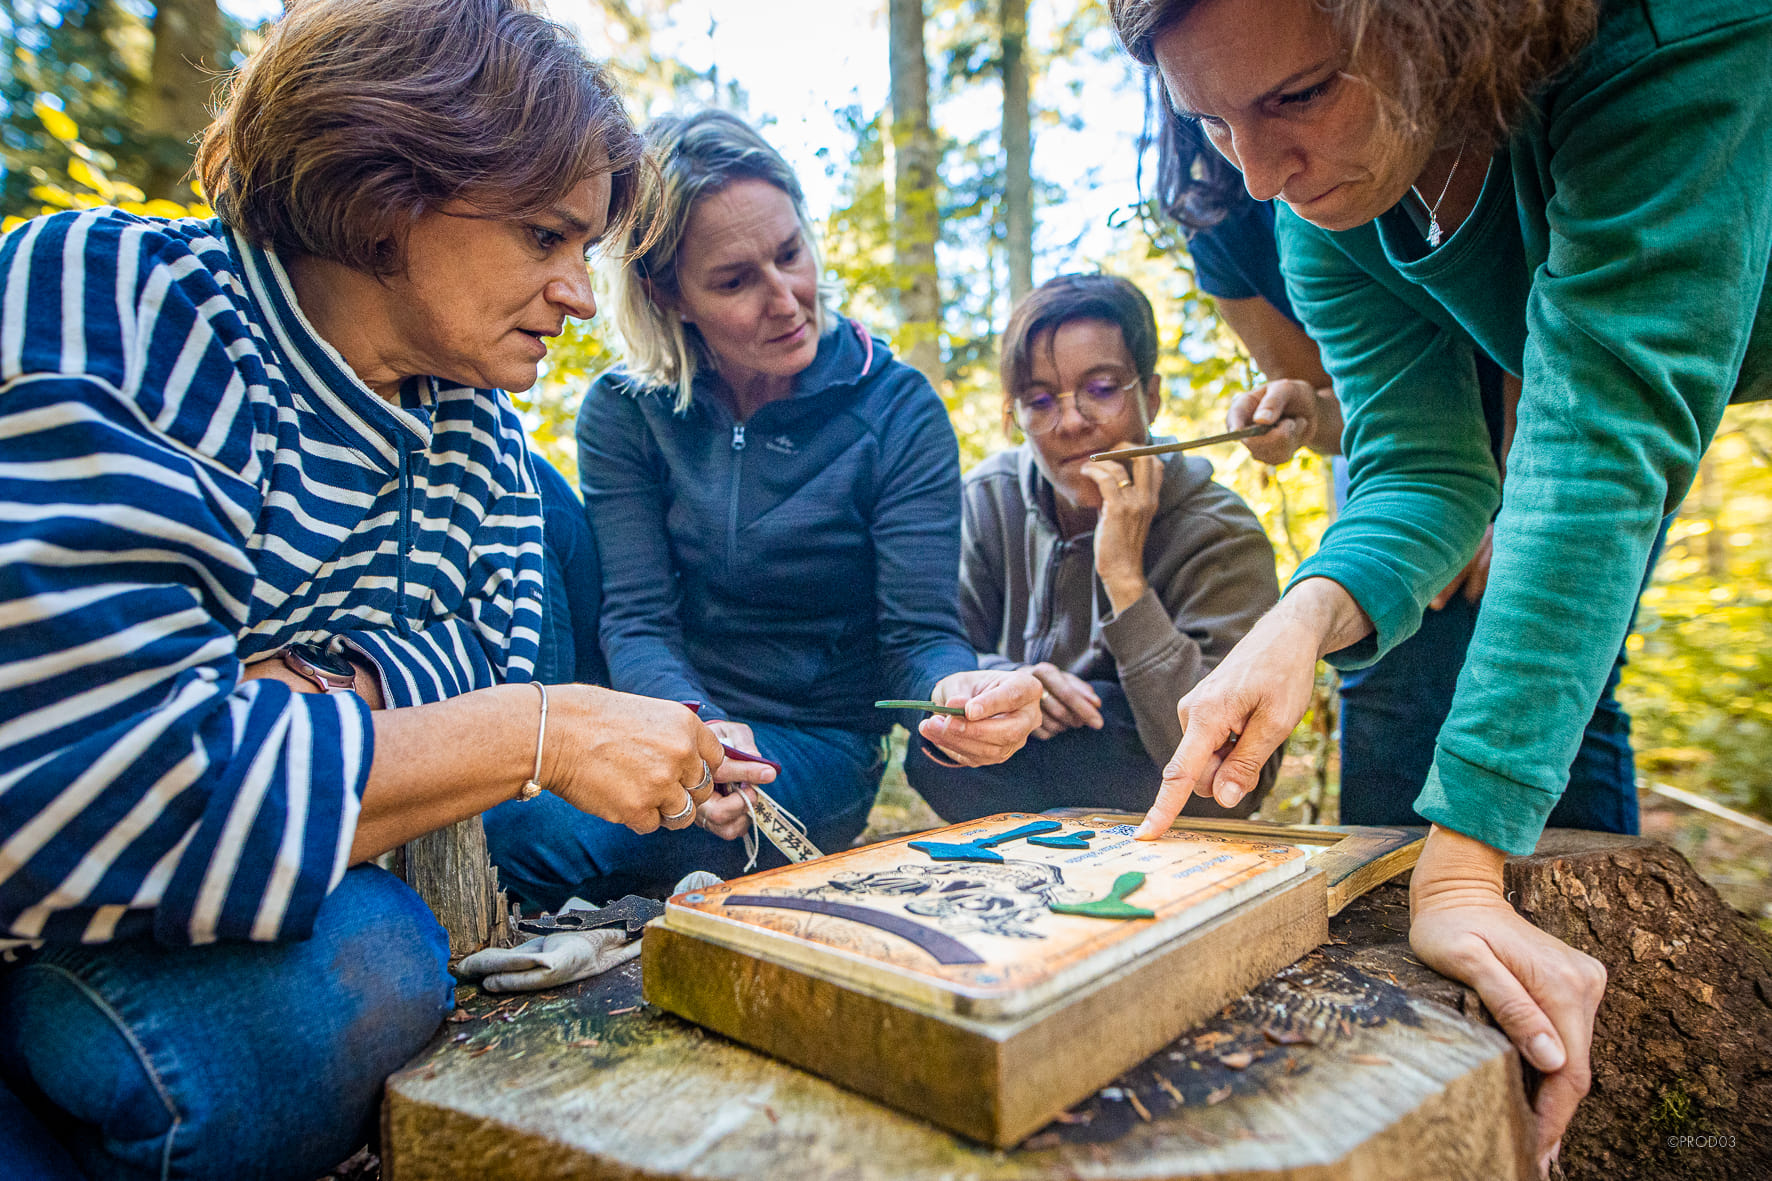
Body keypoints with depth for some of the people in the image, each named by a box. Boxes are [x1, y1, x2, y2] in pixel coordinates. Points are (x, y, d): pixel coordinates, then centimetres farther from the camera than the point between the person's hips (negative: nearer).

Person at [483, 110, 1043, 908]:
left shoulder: (899, 413, -6)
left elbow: (918, 632, -10)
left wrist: (956, 689, -35)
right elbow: (636, 622, -9)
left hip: (816, 744, -3)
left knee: (526, 835, -28)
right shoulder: (622, 414, -1)